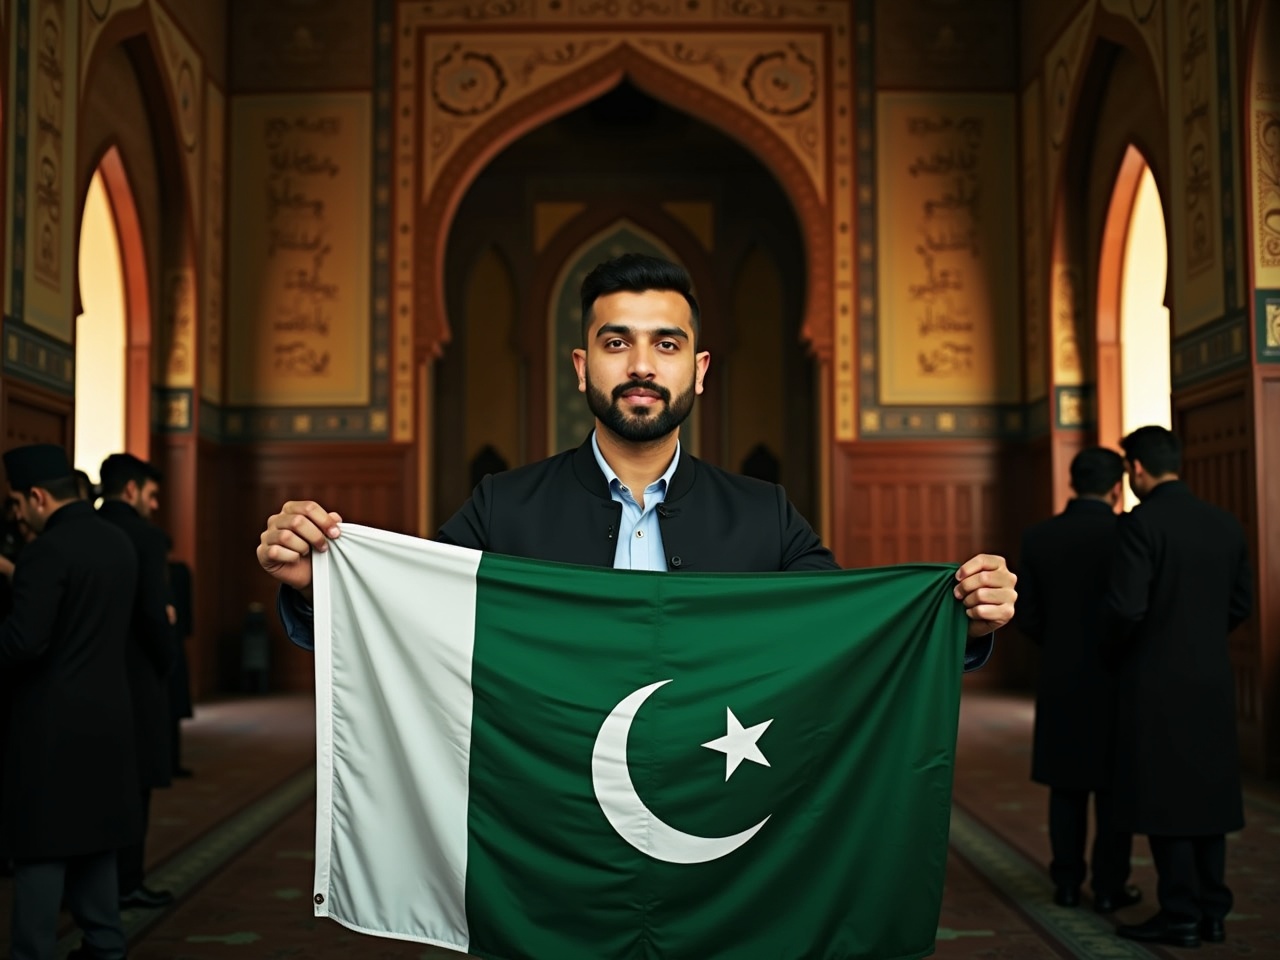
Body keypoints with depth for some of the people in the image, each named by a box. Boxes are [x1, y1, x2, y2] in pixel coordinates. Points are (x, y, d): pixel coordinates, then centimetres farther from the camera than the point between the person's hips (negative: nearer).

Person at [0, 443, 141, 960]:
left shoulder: (48, 549, -17)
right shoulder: (119, 543, 7)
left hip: (52, 722, -8)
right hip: (107, 713, 8)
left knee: (42, 845, -1)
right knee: (93, 835, 16)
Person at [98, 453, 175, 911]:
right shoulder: (145, 534, -12)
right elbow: (153, 610, -18)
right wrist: (165, 662, -4)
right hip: (137, 672, -6)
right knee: (133, 779, 2)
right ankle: (126, 881, 5)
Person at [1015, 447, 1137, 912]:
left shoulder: (1037, 538, -1)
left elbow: (1026, 616, 1)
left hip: (1060, 681, 3)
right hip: (1116, 680, -3)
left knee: (1067, 787, 11)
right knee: (1114, 785, 7)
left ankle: (1067, 883, 15)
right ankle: (1109, 886, 10)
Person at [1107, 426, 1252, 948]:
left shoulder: (1140, 524, -15)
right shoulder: (1225, 524, 6)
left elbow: (1126, 608, -21)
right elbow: (1241, 603, 11)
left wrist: (1117, 650, -2)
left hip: (1157, 683, -7)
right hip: (1213, 681, 7)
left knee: (1164, 798, 1)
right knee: (1208, 793, 13)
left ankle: (1180, 915, 5)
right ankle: (1212, 910, 20)